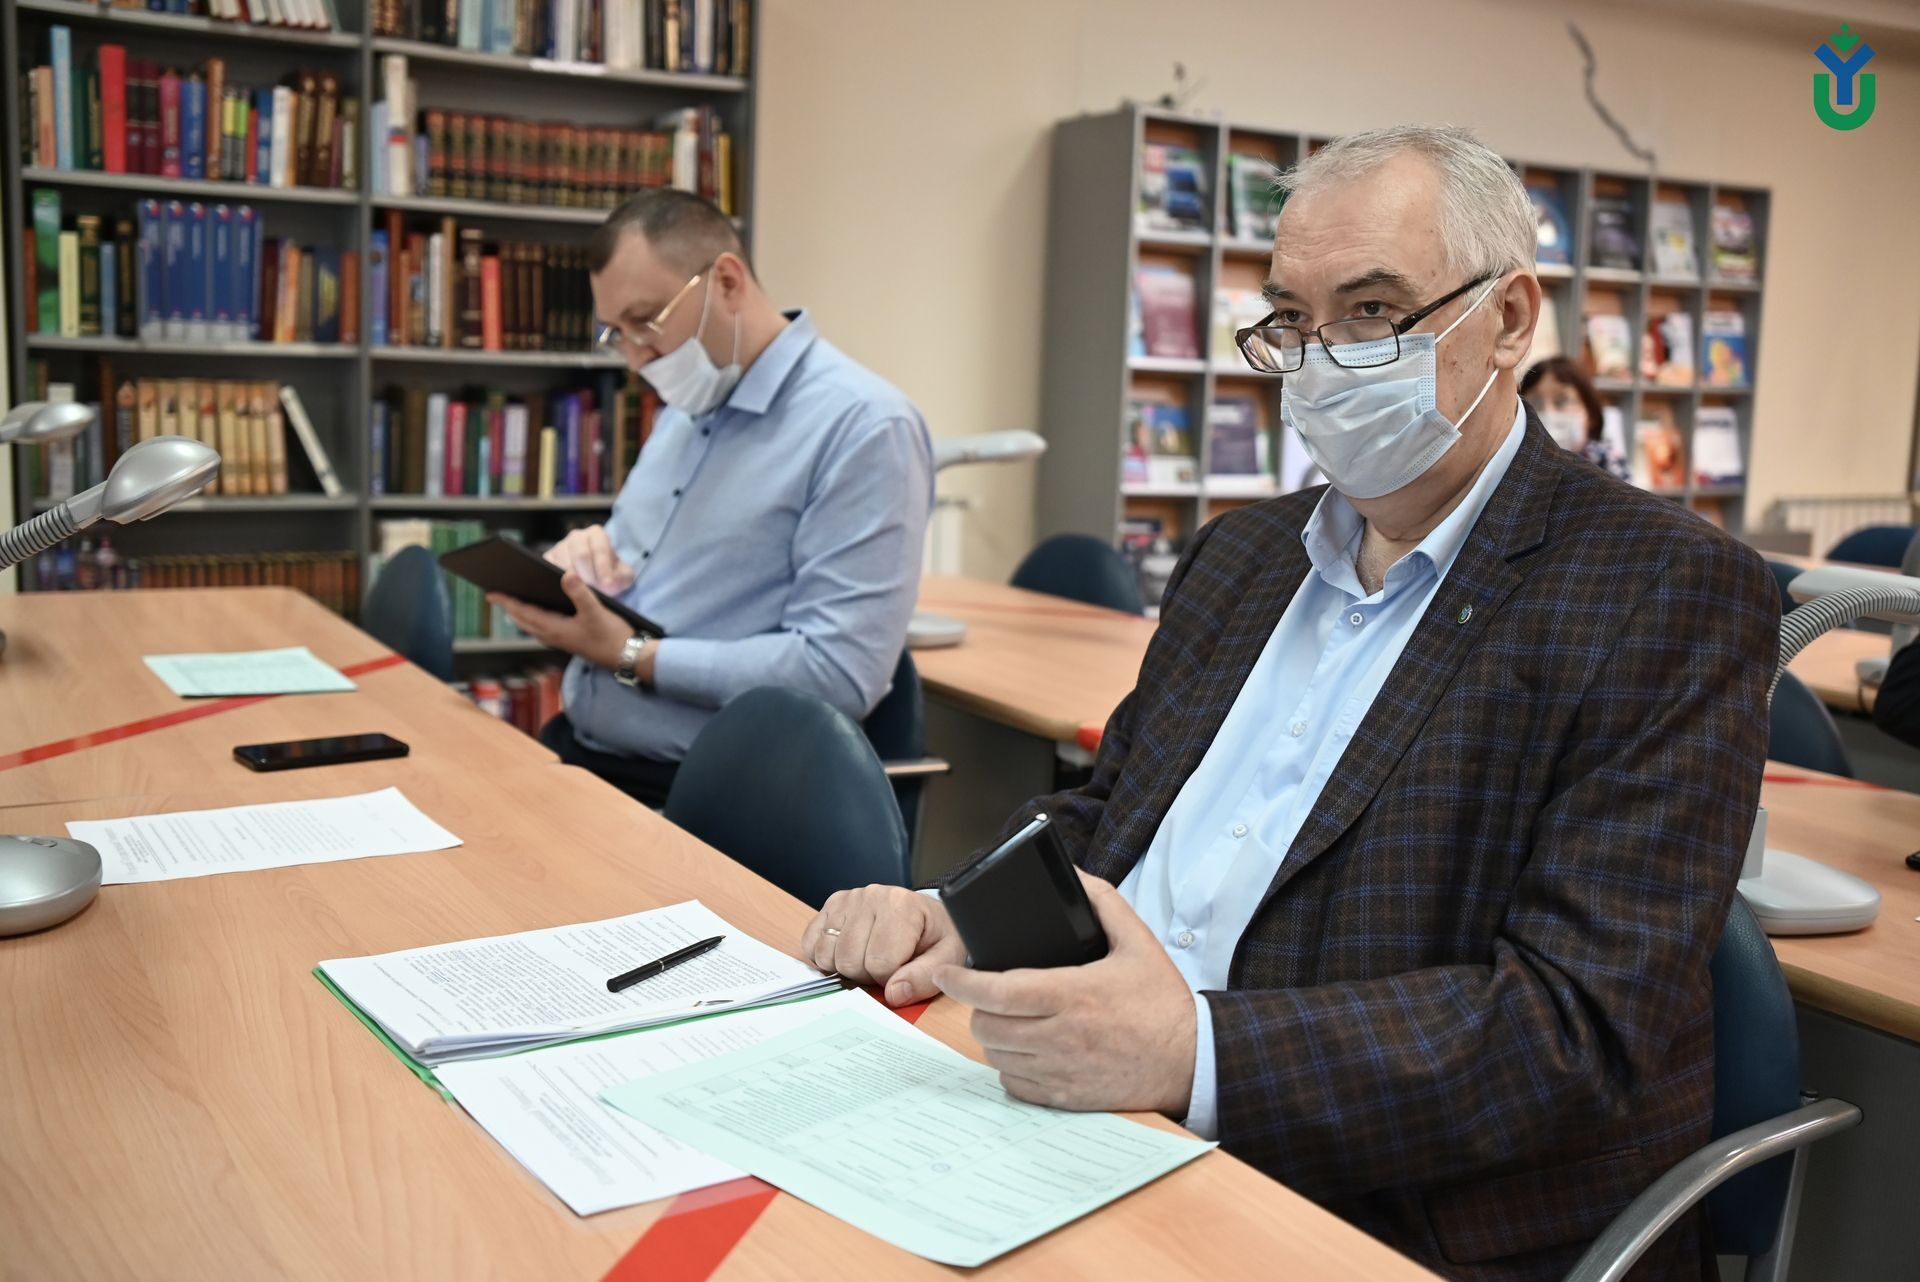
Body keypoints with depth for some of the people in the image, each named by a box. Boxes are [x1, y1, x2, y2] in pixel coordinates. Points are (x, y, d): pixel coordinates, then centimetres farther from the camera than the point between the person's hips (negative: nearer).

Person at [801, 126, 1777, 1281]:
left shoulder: (1673, 594, -9)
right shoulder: (1241, 555, 14)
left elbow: (1586, 1027, -17)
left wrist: (1196, 1052, -29)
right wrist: (956, 917, -5)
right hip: (1100, 1148, 6)